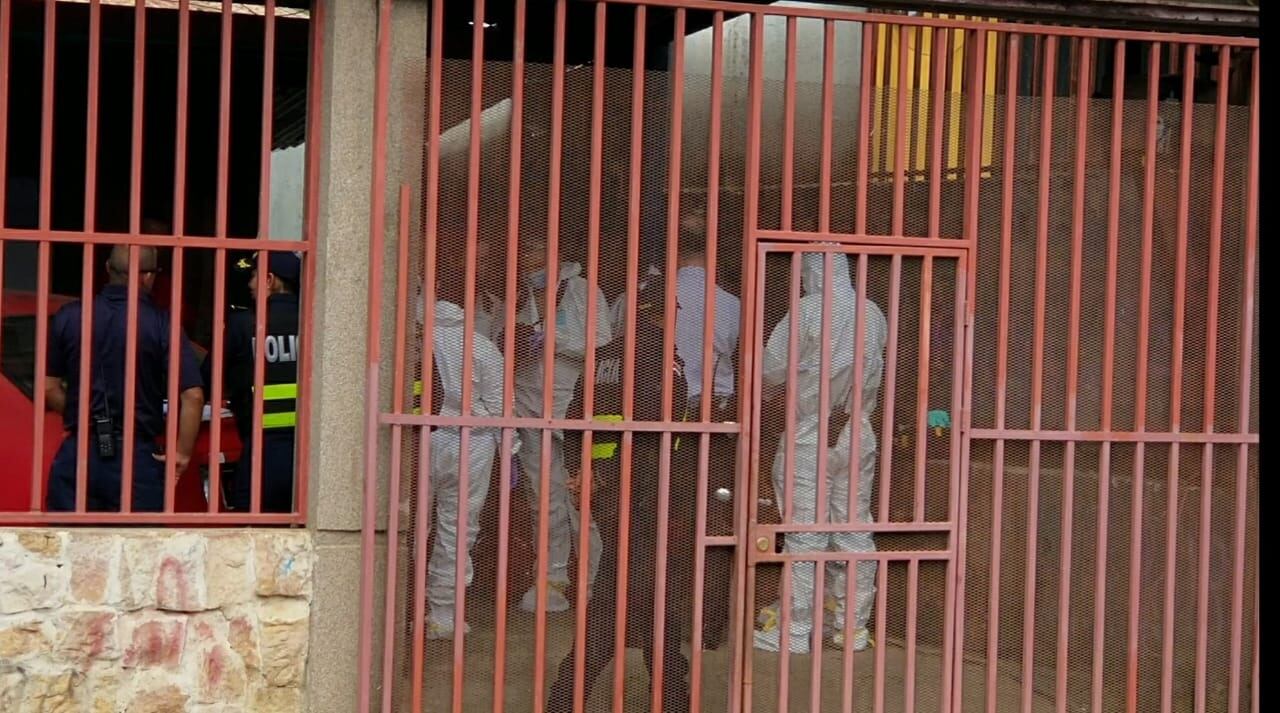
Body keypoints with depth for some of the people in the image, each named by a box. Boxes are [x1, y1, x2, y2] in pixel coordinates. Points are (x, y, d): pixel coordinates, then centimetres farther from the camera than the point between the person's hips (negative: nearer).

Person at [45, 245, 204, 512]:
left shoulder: (69, 316, 1)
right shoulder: (159, 324, -9)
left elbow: (49, 388, 6)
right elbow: (192, 396, -13)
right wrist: (182, 452, -3)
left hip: (77, 453, 3)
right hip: (136, 459, -3)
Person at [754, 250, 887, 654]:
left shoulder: (807, 311, -11)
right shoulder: (873, 314, 5)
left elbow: (770, 372, -8)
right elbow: (873, 375, 10)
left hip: (810, 438, -5)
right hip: (858, 437, 5)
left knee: (805, 532, -2)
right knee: (854, 530, 9)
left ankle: (795, 630, 2)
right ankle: (853, 626, 14)